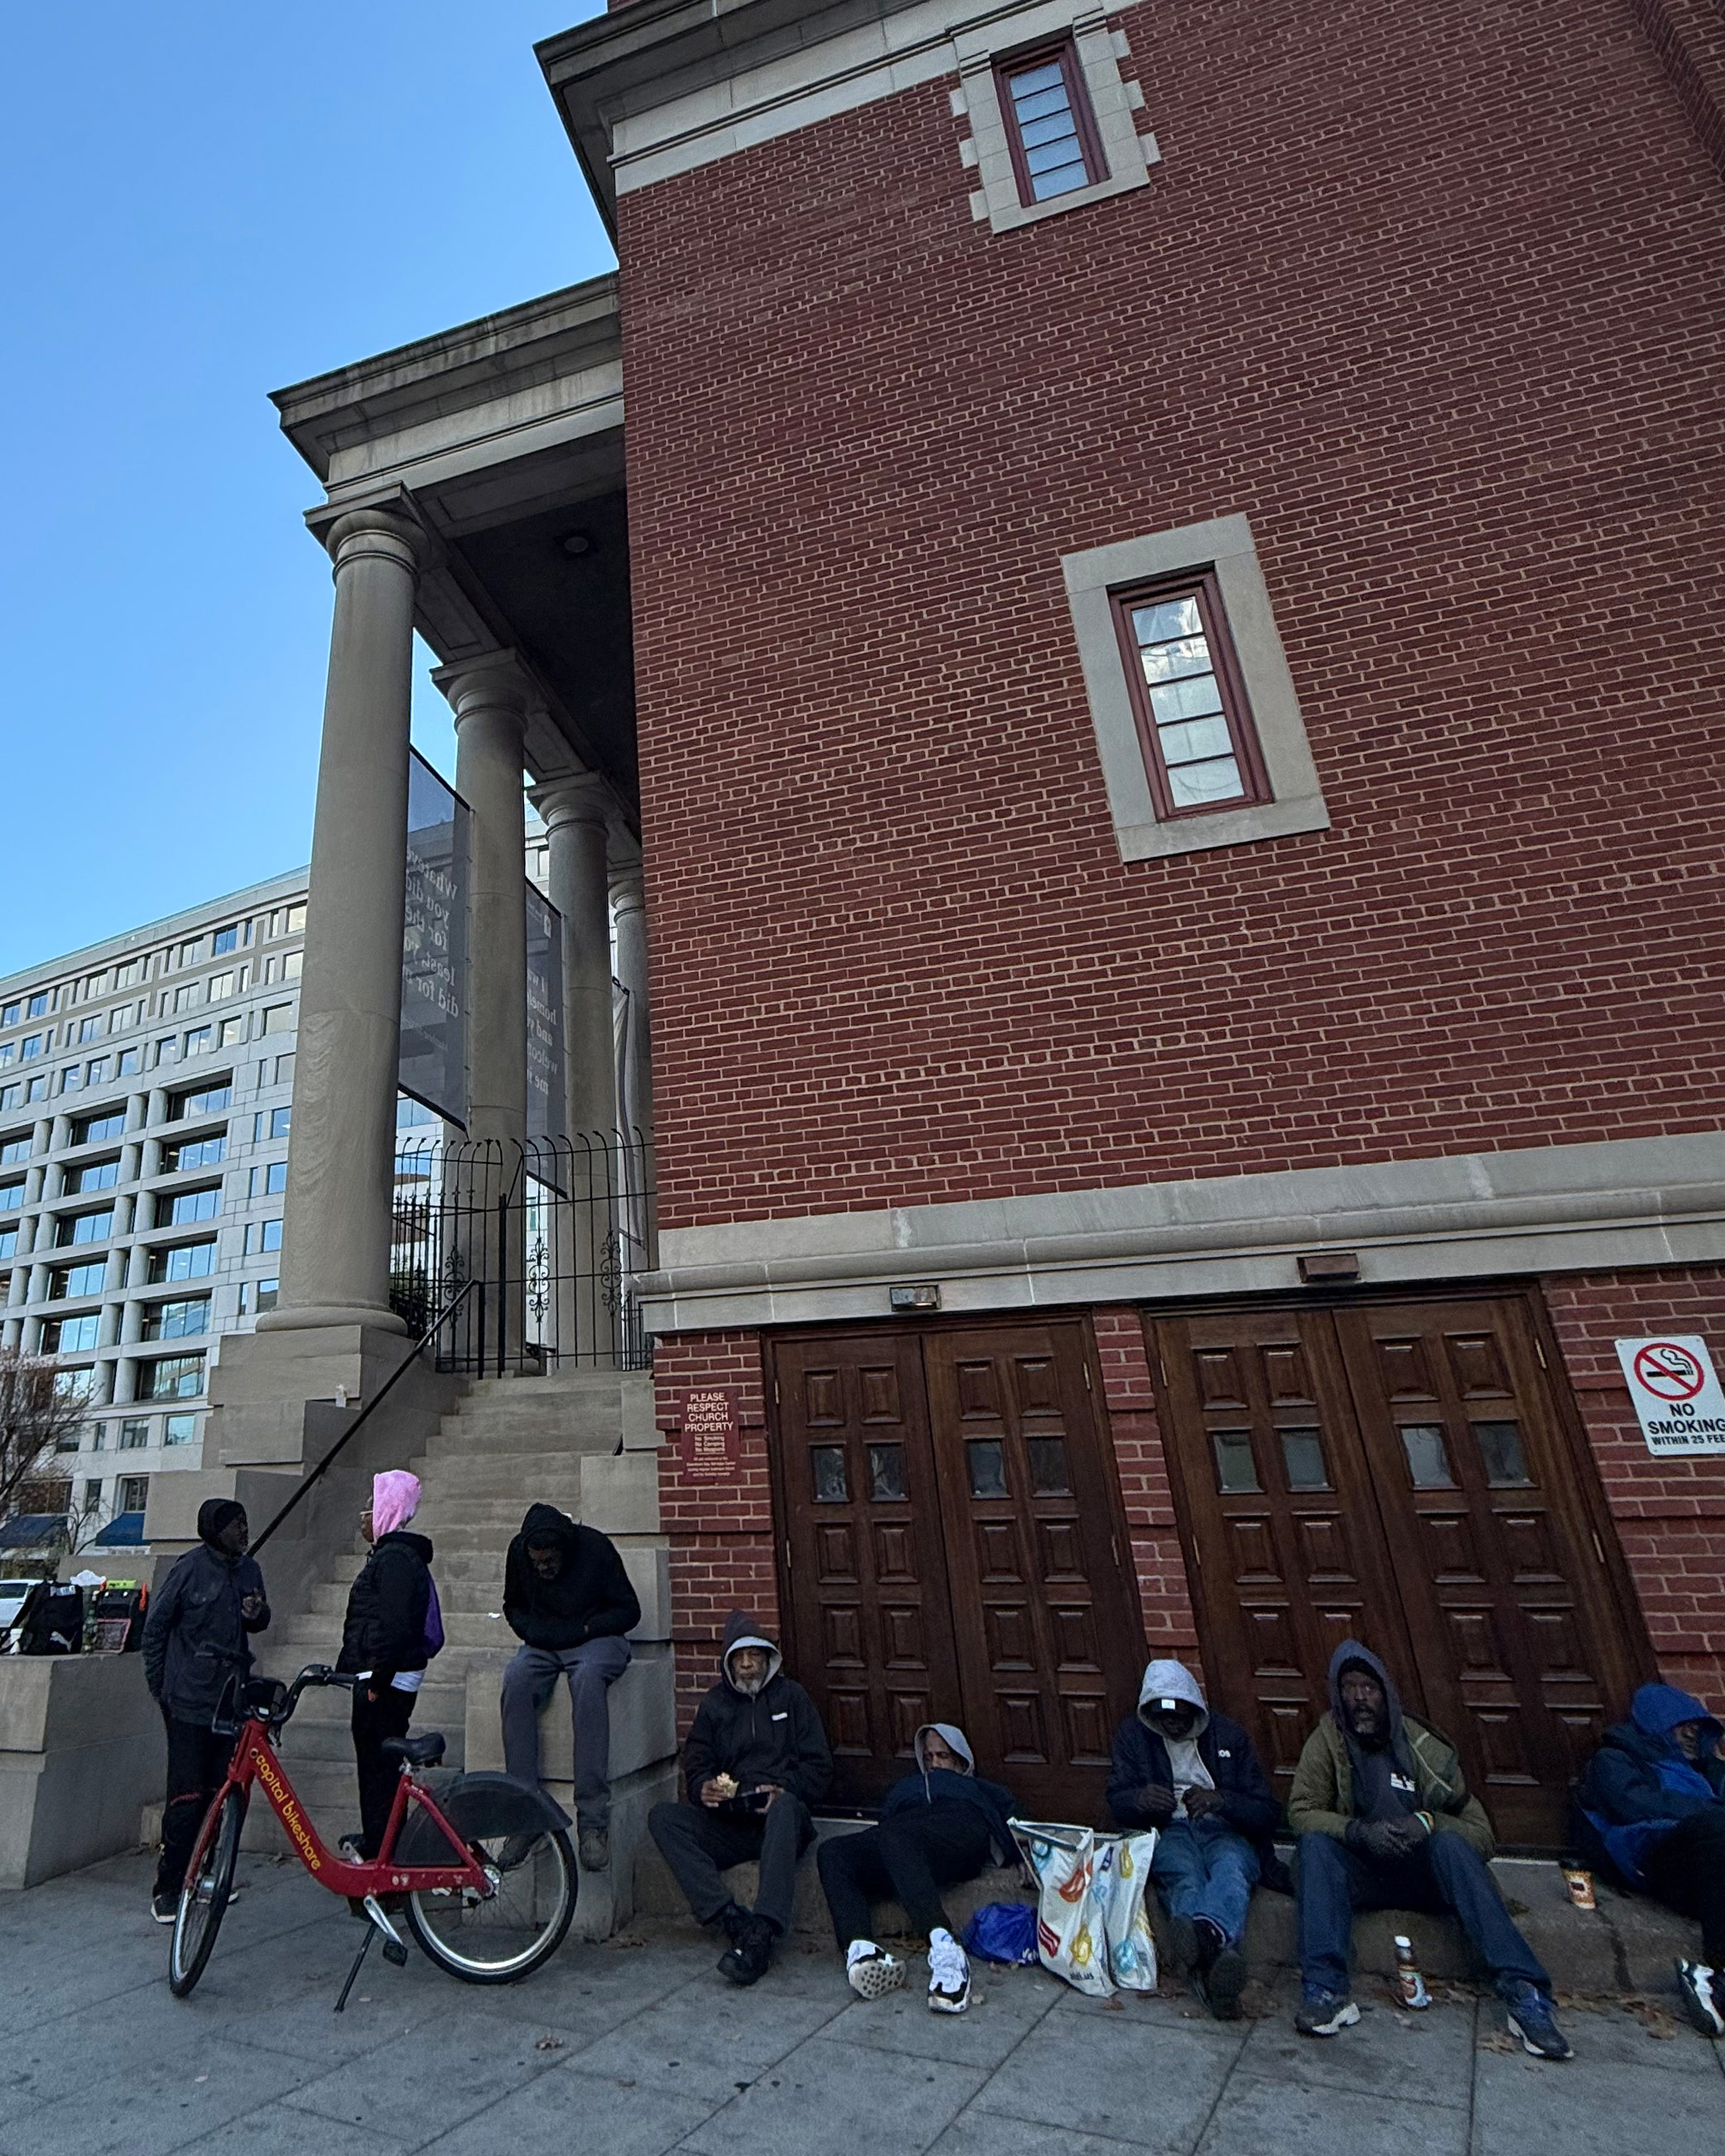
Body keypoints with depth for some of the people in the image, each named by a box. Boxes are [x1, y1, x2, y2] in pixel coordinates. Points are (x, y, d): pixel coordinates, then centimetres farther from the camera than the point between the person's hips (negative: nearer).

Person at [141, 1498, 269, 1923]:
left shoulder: (249, 1570, 6)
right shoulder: (192, 1568, -11)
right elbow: (155, 1625, -3)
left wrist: (258, 1613, -6)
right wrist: (159, 1687, -1)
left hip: (232, 1696, 6)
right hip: (191, 1700, -5)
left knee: (221, 1791, 11)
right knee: (187, 1796, -3)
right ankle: (167, 1889, 10)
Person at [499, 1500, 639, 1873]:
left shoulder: (595, 1547, -15)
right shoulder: (518, 1552, -4)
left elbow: (628, 1611, -7)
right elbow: (513, 1606, 15)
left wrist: (582, 1629, -19)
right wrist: (533, 1632, -7)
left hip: (595, 1639, -4)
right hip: (543, 1645, 4)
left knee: (587, 1677, -37)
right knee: (516, 1681, -30)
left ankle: (593, 1818, -36)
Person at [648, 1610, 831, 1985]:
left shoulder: (791, 1696, 10)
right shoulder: (715, 1704, 16)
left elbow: (819, 1767, 4)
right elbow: (695, 1767, 10)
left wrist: (785, 1790, -15)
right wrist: (703, 1789, -14)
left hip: (778, 1817, -3)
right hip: (728, 1824, 3)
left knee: (785, 1806, -37)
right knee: (662, 1817, -21)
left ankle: (761, 1933, -45)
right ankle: (731, 1918, -32)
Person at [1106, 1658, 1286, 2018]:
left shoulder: (1228, 1736, 10)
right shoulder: (1133, 1736, 11)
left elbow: (1269, 1814, 4)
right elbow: (1117, 1802, 7)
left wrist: (1220, 1800, -18)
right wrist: (1140, 1799, -20)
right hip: (1167, 1832, 0)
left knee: (1231, 1867, -38)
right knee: (1186, 1876, -37)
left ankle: (1204, 1932, -69)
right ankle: (1218, 1950, -65)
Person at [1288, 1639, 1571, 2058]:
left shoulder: (1423, 1745, -4)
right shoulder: (1328, 1740, -4)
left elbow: (1480, 1832, -1)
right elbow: (1302, 1811, -9)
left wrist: (1430, 1823, -21)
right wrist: (1358, 1831, -26)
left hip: (1424, 1874, 0)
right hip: (1361, 1876, 0)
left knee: (1450, 1842, -30)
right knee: (1317, 1842, -30)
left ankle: (1525, 1994, -38)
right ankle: (1326, 1990, -38)